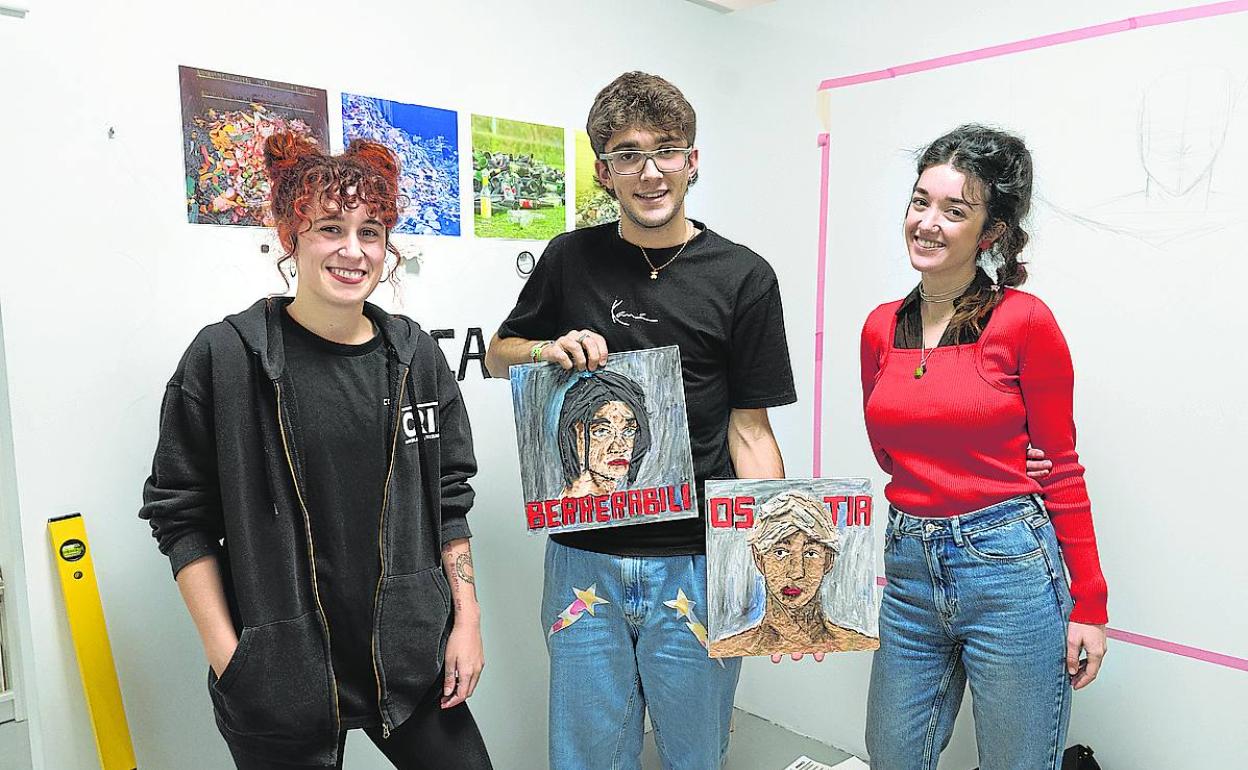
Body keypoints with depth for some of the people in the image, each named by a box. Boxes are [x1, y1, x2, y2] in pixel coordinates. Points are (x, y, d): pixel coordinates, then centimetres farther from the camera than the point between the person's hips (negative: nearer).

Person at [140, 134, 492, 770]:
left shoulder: (413, 353, 0)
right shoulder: (225, 356, -10)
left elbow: (448, 496, 6)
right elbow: (182, 515, -5)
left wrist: (466, 619, 3)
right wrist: (226, 657, -9)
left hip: (409, 660, 3)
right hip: (278, 675, -3)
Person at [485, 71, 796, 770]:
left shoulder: (743, 278, -4)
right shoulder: (571, 259, 2)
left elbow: (749, 431, -2)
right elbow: (499, 355, 16)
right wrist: (550, 350, -7)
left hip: (697, 562, -1)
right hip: (584, 560, 2)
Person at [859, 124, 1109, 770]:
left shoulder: (1025, 321, -9)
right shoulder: (881, 328, 4)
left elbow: (1059, 469, -5)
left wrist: (1088, 605, -4)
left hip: (1012, 570, -4)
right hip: (910, 571, 5)